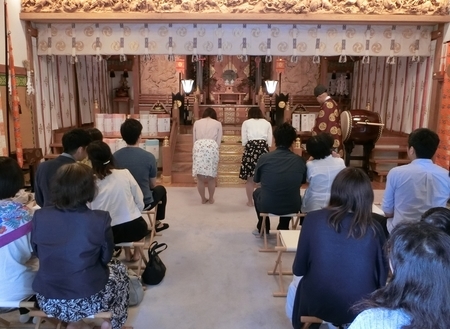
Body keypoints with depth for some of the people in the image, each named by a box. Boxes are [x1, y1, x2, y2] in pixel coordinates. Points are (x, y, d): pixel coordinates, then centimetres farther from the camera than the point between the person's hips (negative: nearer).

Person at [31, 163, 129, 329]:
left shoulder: (39, 216, -9)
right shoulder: (100, 219, -19)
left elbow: (37, 253, 7)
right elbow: (106, 258, -3)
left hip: (47, 301, 4)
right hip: (87, 302, -3)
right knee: (119, 268, 26)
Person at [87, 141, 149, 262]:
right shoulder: (125, 173, -10)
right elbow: (140, 202, -3)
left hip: (111, 233, 0)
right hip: (136, 227, 0)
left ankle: (127, 254, 32)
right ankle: (136, 253, 30)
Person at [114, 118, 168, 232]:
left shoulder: (115, 156, -11)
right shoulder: (149, 157, -19)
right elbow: (153, 185, -4)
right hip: (144, 203, -3)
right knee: (161, 189, 29)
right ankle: (158, 223, 40)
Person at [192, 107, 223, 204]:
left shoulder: (197, 122, 21)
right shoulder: (218, 124, 18)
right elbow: (218, 141, 14)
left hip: (199, 147, 1)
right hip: (212, 148, -1)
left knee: (200, 176, 7)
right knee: (211, 176, 10)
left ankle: (203, 199, 16)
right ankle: (211, 198, 20)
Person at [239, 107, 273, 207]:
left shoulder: (246, 123, 12)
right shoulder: (267, 123, 17)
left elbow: (244, 141, 5)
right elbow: (269, 142, 11)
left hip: (251, 148, -2)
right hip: (264, 148, 2)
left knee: (250, 177, 4)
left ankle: (250, 201, 10)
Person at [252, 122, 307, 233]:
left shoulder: (264, 157, -12)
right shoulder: (300, 160, -8)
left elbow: (256, 179, 6)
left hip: (267, 206, -1)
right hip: (292, 207, 2)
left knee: (257, 192, 33)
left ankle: (263, 229, 44)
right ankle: (283, 229, 42)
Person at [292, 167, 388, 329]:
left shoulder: (314, 219, -12)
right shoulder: (374, 228, -10)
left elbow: (298, 270, -4)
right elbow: (382, 275, 1)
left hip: (317, 305, -1)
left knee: (295, 284, 30)